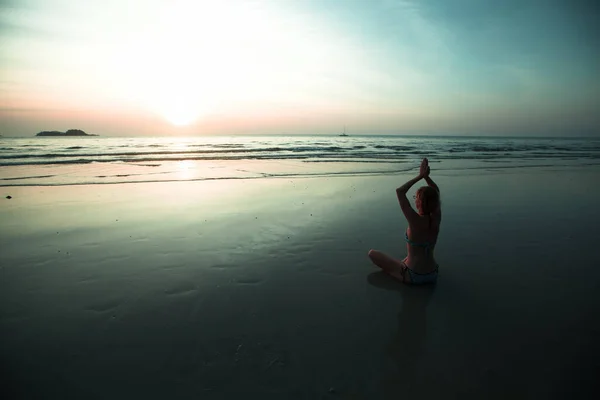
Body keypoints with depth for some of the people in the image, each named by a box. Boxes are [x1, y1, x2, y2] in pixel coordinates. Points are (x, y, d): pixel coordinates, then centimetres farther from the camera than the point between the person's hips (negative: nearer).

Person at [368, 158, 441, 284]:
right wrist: (426, 176, -4)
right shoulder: (436, 219, -8)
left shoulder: (416, 221, -24)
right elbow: (436, 192, 8)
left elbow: (399, 191, -22)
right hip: (433, 275, 6)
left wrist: (420, 176, -17)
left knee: (372, 253, 7)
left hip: (413, 277, -6)